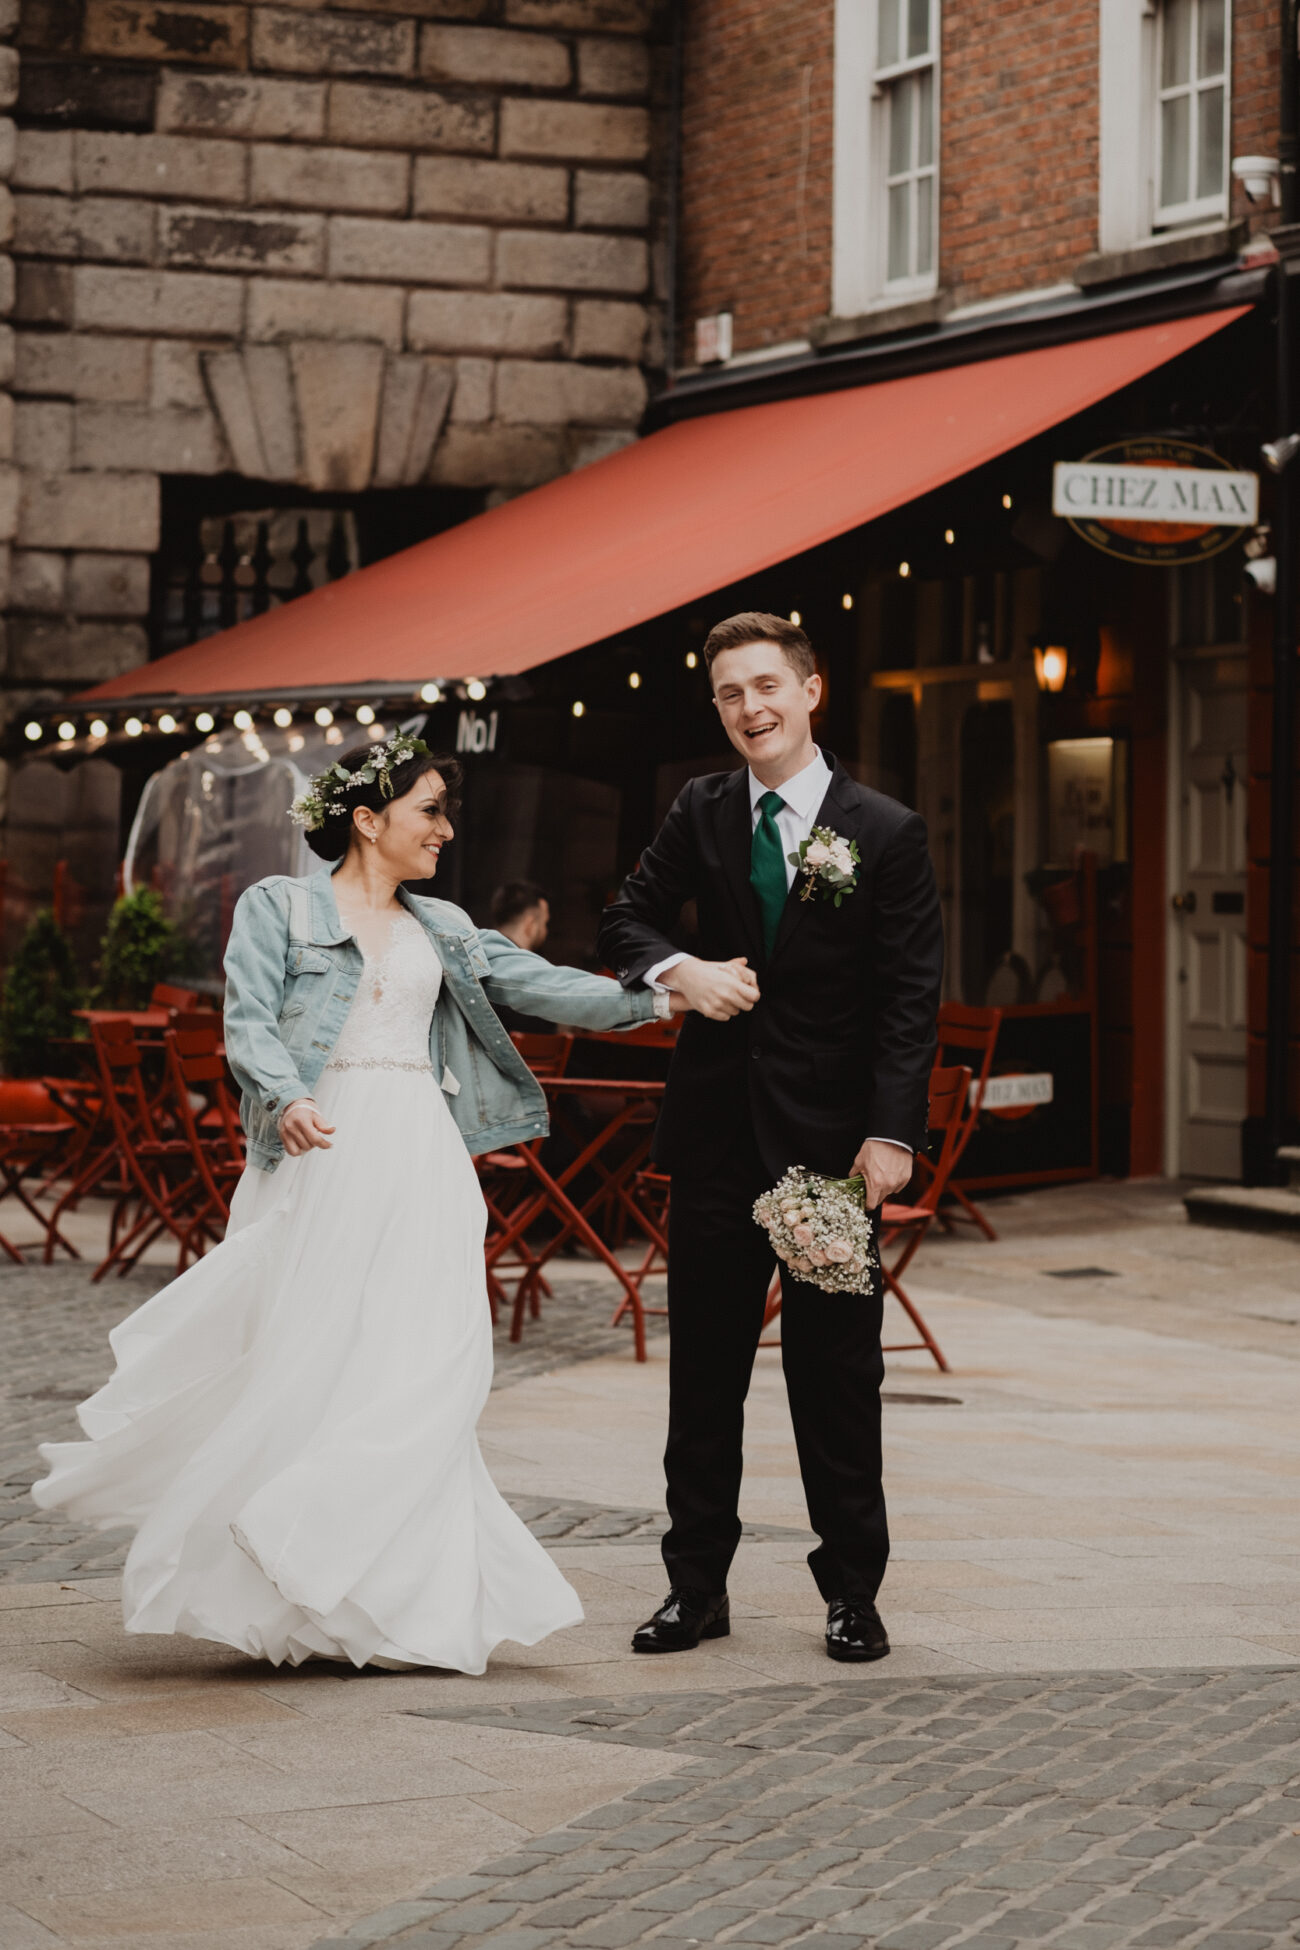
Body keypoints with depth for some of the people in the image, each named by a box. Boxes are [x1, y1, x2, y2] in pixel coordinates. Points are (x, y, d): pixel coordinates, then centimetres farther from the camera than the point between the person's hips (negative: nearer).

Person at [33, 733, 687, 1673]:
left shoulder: (442, 928, 19)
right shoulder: (279, 906, 5)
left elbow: (537, 983, 12)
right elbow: (250, 1020, -6)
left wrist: (649, 996, 0)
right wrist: (285, 1099, -25)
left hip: (421, 1162, 5)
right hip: (322, 1152, -5)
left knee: (418, 1369, -3)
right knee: (308, 1363, -8)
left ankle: (399, 1601, 2)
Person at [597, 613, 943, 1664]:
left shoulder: (886, 832, -4)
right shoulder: (701, 812, 6)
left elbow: (911, 998, -6)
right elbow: (628, 920, 14)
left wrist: (892, 1135, -15)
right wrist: (679, 970, -10)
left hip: (829, 1134, -3)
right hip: (717, 1129, 3)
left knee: (836, 1370, 2)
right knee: (704, 1365, 7)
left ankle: (853, 1592, 12)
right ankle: (697, 1585, 15)